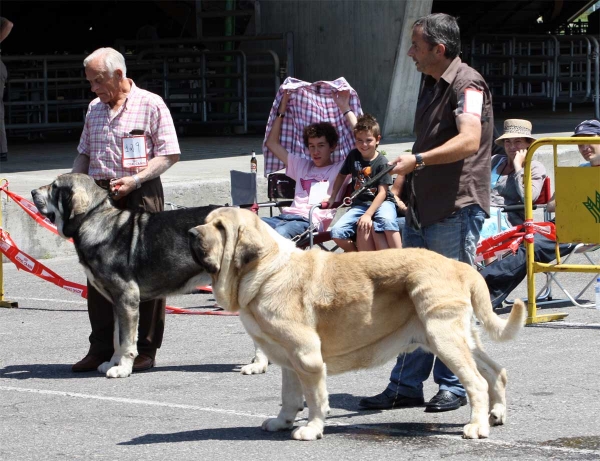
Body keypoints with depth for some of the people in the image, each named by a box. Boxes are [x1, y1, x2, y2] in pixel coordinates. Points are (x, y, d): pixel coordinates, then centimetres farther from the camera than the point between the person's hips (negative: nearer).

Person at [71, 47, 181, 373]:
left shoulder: (151, 105, -2)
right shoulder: (94, 109, 17)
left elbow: (169, 154, -4)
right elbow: (84, 154, 25)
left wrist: (136, 179, -15)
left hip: (140, 195, -6)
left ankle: (145, 349, 4)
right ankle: (100, 348, 11)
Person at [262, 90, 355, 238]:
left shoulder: (340, 169, 16)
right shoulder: (302, 166, 35)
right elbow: (272, 143, 39)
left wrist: (345, 108, 9)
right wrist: (282, 108, 34)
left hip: (312, 221, -6)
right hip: (286, 215, 6)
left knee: (279, 233, -41)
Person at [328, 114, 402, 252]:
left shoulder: (382, 163, -10)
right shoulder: (353, 156, 4)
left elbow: (382, 192, -15)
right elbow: (342, 175, 22)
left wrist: (368, 214, -25)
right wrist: (332, 197, 15)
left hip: (381, 202, -5)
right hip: (360, 203, 5)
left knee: (386, 220, -41)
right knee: (337, 232, -19)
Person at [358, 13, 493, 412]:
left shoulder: (467, 85, -13)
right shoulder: (431, 85, 17)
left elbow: (469, 140, -30)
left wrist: (417, 161, -39)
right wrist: (404, 183, 27)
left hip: (457, 209, -9)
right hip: (421, 210, 9)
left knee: (451, 299, -4)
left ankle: (454, 387, 6)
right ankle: (406, 387, 14)